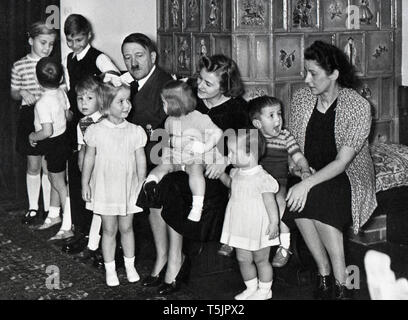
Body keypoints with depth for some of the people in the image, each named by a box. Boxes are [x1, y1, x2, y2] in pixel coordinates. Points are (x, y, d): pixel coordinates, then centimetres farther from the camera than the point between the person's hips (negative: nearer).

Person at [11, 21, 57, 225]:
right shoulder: (19, 66, 0)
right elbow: (13, 93, 8)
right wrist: (22, 93, -13)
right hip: (29, 116, -1)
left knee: (48, 165, 6)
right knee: (33, 165, 6)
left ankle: (51, 208, 15)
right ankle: (33, 207, 19)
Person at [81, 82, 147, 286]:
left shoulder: (135, 132, -6)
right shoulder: (96, 131, -9)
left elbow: (141, 160, 1)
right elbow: (89, 159, 0)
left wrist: (142, 185, 2)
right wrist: (85, 184, 2)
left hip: (128, 188, 1)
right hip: (104, 189, -1)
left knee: (126, 228, 13)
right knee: (109, 230, 7)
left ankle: (130, 266, 28)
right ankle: (110, 269, 19)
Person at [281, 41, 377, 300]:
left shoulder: (359, 107, -16)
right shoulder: (301, 98, 0)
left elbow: (342, 162, -20)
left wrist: (307, 184, -30)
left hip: (347, 176, -4)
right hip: (309, 172, 4)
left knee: (314, 198, -35)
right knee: (297, 199, -30)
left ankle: (340, 284, -25)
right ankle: (325, 275, -16)